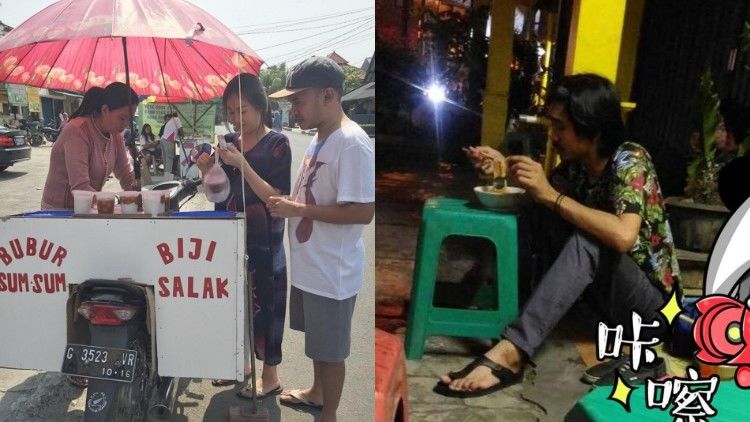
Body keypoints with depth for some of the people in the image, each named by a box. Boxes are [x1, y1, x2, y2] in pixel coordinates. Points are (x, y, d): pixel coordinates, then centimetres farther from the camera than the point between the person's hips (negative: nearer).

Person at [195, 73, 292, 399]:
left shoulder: (276, 144, -9)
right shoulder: (229, 142, 7)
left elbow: (276, 198, -15)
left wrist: (242, 165, -22)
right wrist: (207, 171, -9)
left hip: (263, 242, -5)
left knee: (263, 303, 3)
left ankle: (270, 375, 18)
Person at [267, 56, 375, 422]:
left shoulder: (352, 143, -22)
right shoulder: (320, 139, 8)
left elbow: (363, 212, -28)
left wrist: (297, 209, -24)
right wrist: (286, 203, 5)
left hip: (332, 272, -9)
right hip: (309, 265, 9)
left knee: (331, 350, 9)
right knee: (318, 342, 27)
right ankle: (317, 393, 47)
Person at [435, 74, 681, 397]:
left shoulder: (630, 161, -21)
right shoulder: (577, 164, -2)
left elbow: (623, 236, -37)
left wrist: (552, 196, -33)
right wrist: (506, 169, -8)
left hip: (653, 299, -6)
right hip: (612, 294, 6)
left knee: (585, 241, -34)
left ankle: (511, 351, -40)